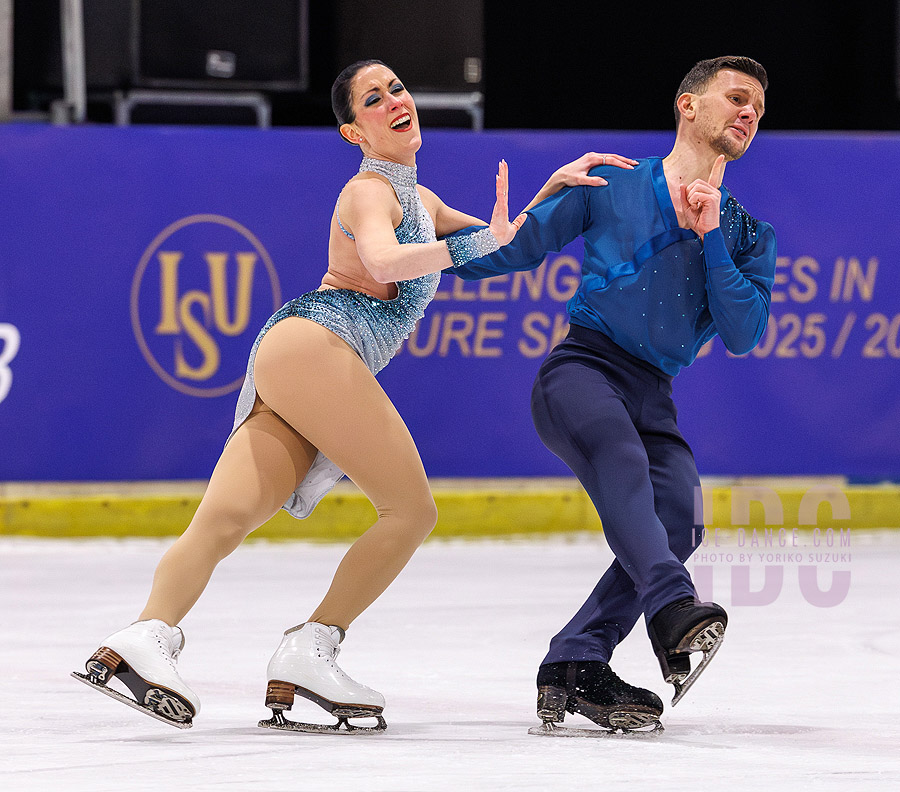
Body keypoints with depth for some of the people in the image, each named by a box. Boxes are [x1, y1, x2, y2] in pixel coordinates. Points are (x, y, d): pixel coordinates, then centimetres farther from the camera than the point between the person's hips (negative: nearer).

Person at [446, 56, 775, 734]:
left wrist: (710, 240, -4)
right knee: (621, 455, -36)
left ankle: (576, 667, -17)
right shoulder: (610, 185, 11)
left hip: (653, 397, 4)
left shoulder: (748, 236, 19)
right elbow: (517, 246, 18)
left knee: (679, 523, -22)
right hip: (582, 367, -4)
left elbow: (743, 334, 4)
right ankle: (672, 608, -56)